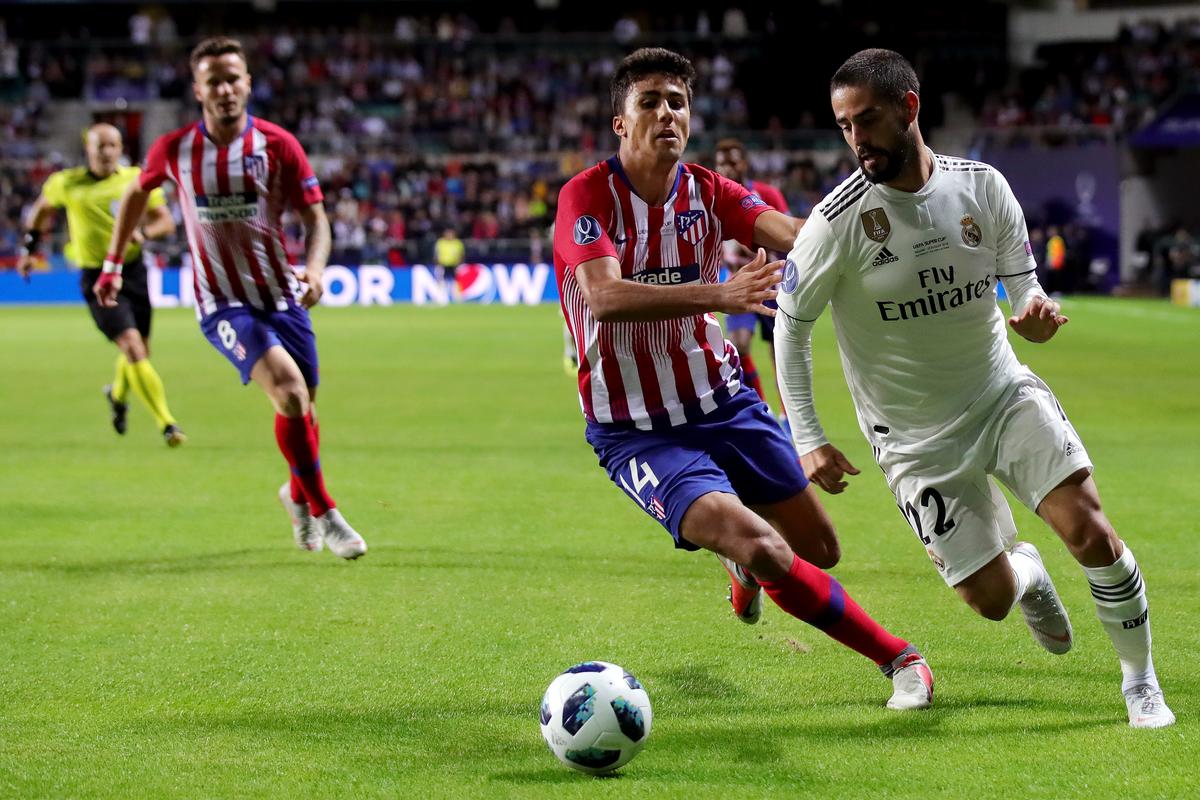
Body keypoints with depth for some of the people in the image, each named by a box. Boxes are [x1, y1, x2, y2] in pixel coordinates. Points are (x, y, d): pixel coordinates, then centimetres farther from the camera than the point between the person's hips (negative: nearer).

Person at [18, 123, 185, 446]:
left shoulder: (137, 179, 0)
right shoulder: (65, 184, -2)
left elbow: (166, 221, 4)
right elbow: (42, 208, 19)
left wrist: (142, 232, -16)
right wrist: (30, 247, 18)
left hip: (133, 271, 3)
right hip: (96, 278, -3)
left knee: (140, 352, 13)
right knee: (132, 347, -18)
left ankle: (118, 394, 49)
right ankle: (167, 423, -16)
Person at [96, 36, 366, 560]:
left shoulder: (278, 145, -5)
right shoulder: (174, 149, -4)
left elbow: (316, 217, -2)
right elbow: (137, 192, 16)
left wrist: (316, 269, -21)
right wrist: (113, 264, 20)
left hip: (281, 296, 2)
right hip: (222, 304, -2)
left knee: (302, 409, 8)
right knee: (288, 387, -24)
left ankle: (298, 494, 41)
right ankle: (324, 513, -14)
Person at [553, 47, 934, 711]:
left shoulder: (708, 191, 0)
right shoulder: (587, 196, -15)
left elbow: (792, 233, -17)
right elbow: (605, 298, -32)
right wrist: (718, 294, -45)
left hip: (722, 401, 6)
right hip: (636, 430, -6)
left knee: (818, 549, 10)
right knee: (768, 555, -23)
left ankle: (739, 557, 46)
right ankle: (898, 658, -2)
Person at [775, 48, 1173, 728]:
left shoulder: (982, 186, -7)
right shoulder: (838, 221, -17)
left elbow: (1022, 287, 1)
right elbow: (791, 323, -5)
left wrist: (1036, 312, -25)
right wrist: (808, 440, -10)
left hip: (1003, 392, 2)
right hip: (917, 435, -2)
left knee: (1089, 528, -17)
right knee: (991, 599, -4)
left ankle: (1141, 680, 6)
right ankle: (1024, 571, 36)